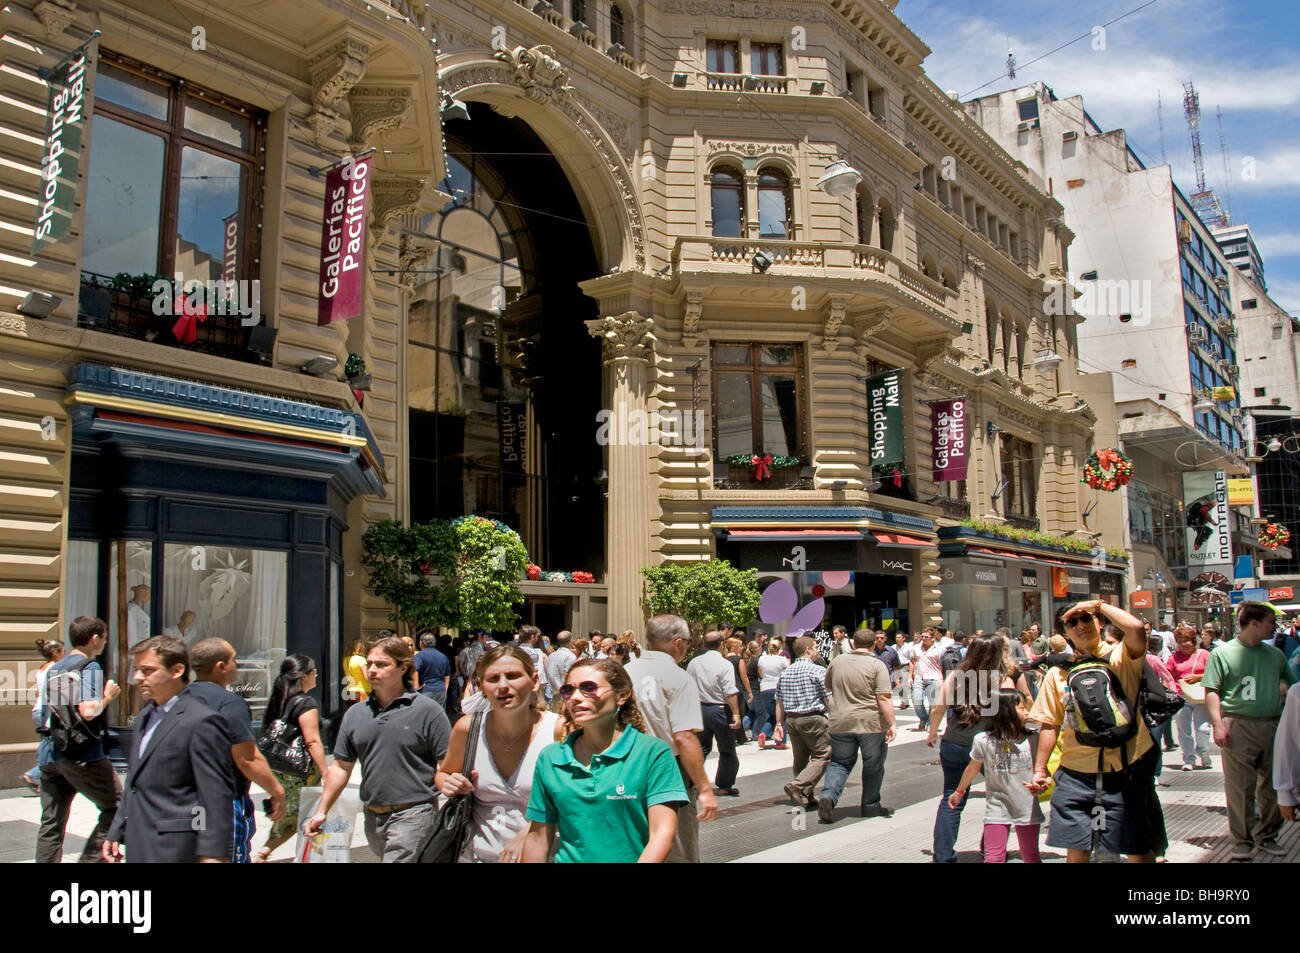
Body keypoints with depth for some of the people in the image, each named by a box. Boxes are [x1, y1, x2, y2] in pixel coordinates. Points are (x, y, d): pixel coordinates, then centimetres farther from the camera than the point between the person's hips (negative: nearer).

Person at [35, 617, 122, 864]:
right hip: (83, 756, -8)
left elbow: (42, 715, 20)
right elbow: (88, 711, -23)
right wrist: (107, 696, -6)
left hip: (51, 755, 8)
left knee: (51, 824, 10)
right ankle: (91, 858, -2)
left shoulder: (53, 669, 15)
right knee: (116, 806, 5)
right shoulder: (90, 667, -10)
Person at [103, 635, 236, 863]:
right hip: (140, 848, 9)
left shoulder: (201, 721, -15)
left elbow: (217, 794, -18)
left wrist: (213, 853, -19)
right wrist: (117, 833, 22)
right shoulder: (145, 716, 15)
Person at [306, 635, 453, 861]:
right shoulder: (355, 714, 9)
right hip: (373, 817, 6)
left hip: (413, 813, -6)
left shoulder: (427, 710, -7)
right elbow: (341, 767, 15)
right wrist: (321, 812, 14)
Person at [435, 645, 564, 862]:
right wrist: (448, 785, -12)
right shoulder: (467, 728, -9)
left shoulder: (559, 730, -19)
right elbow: (443, 773, 10)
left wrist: (528, 832, -22)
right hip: (478, 854, 3)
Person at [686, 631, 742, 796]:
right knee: (727, 750, 10)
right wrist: (736, 714, -15)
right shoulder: (725, 665, -12)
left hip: (699, 708, 5)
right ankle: (724, 786, 16)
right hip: (719, 710, -5)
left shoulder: (694, 663, 3)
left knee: (701, 747, 14)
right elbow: (730, 693, -18)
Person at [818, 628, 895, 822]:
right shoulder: (877, 665, -7)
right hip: (871, 723, -3)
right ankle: (871, 805, 22)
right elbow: (884, 698, -14)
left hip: (840, 724, 3)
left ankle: (828, 795, -9)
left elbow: (828, 687, 21)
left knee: (840, 763, 12)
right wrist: (891, 724, -13)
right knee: (873, 766, 13)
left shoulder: (836, 662, 6)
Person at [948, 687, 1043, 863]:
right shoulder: (983, 740, -8)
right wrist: (959, 792, 20)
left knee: (1031, 857, 12)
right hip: (997, 808, -2)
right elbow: (973, 768, 8)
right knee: (993, 858, -6)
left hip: (1027, 808, 2)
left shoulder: (1030, 739, -4)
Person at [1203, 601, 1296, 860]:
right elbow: (1211, 691, -4)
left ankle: (1267, 836, 26)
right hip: (1239, 727, -4)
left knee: (1273, 787, 9)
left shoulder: (1275, 654, 12)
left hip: (1274, 726, 4)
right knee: (1240, 789, -1)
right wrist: (1217, 724, -14)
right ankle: (1242, 840, 11)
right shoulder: (1222, 653, -2)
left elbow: (1292, 685, 20)